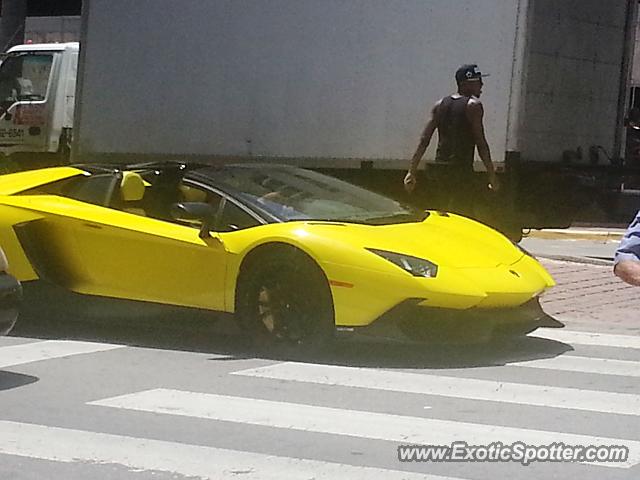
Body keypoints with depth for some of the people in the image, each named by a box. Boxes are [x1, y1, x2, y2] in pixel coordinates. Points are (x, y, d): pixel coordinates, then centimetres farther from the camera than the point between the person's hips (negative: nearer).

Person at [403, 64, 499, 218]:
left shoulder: (440, 105, 12)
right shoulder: (473, 105, -7)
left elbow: (423, 141, 8)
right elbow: (481, 143, -11)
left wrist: (412, 171, 9)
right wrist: (492, 174, -8)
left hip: (440, 169, 7)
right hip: (461, 170, -7)